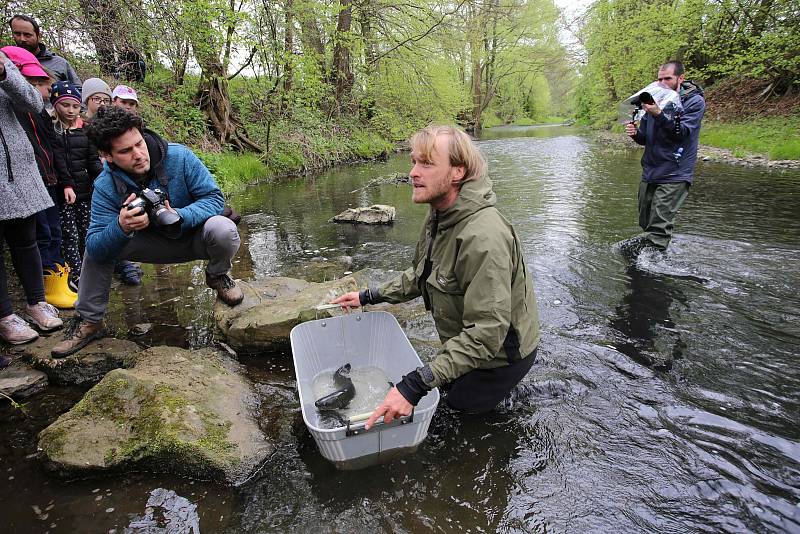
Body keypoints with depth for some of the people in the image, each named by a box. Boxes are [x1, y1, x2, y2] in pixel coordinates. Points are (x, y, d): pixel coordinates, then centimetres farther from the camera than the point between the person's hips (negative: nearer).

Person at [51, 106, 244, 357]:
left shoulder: (179, 157, -24)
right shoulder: (105, 186, -17)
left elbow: (214, 198, -21)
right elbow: (96, 251, -21)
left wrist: (180, 216, -39)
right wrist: (121, 227, -43)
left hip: (193, 236, -2)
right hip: (153, 242, 3)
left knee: (223, 229, -35)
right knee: (97, 242, -14)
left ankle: (218, 276, 0)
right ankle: (89, 322, 6)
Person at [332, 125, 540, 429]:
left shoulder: (483, 237, -36)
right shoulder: (440, 216, -3)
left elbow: (486, 332, -38)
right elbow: (421, 275, 12)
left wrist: (416, 384, -41)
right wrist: (369, 296, 8)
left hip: (500, 354, -8)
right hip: (465, 342, 8)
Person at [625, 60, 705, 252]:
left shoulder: (694, 101, -3)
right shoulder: (655, 99, 14)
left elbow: (681, 133, -17)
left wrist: (658, 114, -30)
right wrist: (635, 133, -6)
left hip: (674, 176, -6)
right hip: (649, 173, 6)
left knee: (658, 231, -13)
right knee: (646, 224, 15)